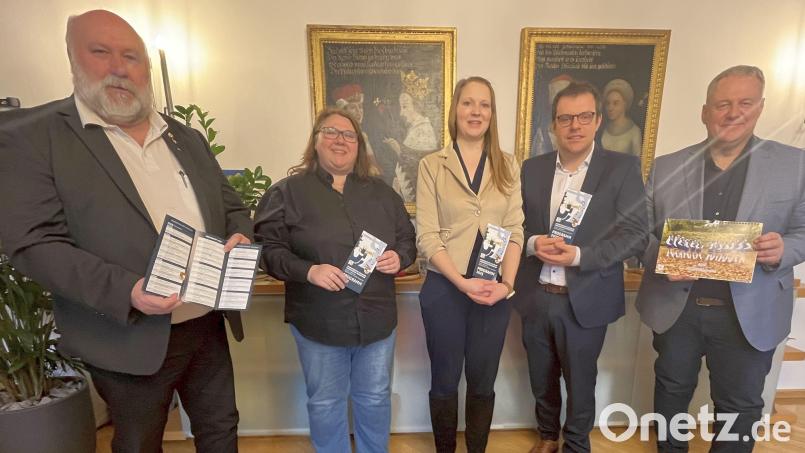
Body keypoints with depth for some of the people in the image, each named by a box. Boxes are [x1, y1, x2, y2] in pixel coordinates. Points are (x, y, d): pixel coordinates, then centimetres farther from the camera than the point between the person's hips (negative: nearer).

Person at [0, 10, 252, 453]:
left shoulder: (187, 137, 10)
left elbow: (231, 205, 13)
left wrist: (239, 237, -10)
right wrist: (125, 291, -26)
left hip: (209, 325, 5)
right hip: (131, 340, -4)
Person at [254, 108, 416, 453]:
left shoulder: (381, 192, 7)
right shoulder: (287, 191, -3)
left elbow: (408, 238, 11)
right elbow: (268, 249, -8)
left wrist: (399, 258, -11)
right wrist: (308, 271, -23)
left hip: (376, 318, 3)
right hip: (318, 322, -2)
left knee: (375, 398, 20)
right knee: (325, 402, 17)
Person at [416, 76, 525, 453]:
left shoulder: (507, 166, 6)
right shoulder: (431, 165, -2)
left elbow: (515, 230, 2)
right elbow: (427, 236, -7)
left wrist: (506, 283, -11)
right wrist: (463, 282, -17)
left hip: (495, 290, 2)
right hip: (445, 288, -2)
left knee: (483, 381, 17)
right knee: (445, 380, 14)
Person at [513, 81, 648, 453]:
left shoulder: (623, 168, -4)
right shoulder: (532, 168, 4)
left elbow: (635, 234, -10)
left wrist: (579, 255, -23)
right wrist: (533, 243, -16)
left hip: (585, 300, -3)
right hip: (535, 297, 3)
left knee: (580, 384, 15)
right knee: (542, 380, 21)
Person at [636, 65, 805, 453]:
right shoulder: (666, 166, -1)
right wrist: (661, 259, -19)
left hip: (750, 315, 0)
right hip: (675, 307, 1)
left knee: (740, 406, 16)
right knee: (672, 390, 20)